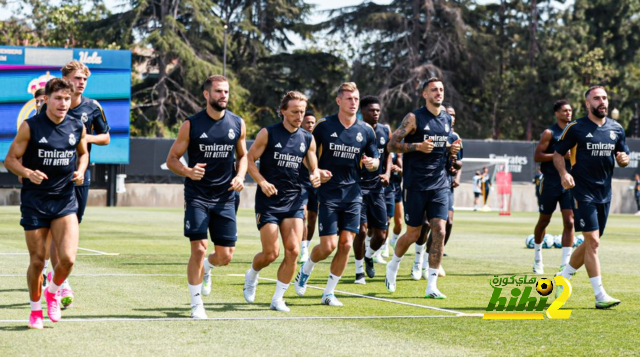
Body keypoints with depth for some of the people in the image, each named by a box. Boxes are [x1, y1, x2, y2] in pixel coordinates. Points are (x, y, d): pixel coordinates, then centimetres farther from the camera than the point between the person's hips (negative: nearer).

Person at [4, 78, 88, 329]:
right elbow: (10, 160, -3)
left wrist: (80, 171, 2)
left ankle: (53, 290, 20)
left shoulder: (77, 128, 3)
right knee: (37, 260, 2)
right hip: (34, 201, -2)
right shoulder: (30, 127, -7)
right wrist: (28, 173, -22)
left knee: (67, 258, -14)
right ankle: (35, 309, 26)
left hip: (65, 200, 2)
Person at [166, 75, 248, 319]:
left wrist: (240, 176, -2)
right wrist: (188, 171, -20)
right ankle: (196, 304, 3)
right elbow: (171, 159, 0)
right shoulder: (191, 125, -5)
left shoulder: (237, 124, 4)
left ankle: (206, 269, 38)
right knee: (199, 249, -12)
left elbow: (242, 155, 19)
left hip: (225, 197, 3)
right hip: (197, 196, -3)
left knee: (225, 256, 2)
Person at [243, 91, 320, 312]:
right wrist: (262, 182, -17)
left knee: (293, 251, -9)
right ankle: (252, 275, 28)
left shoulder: (307, 139, 8)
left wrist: (315, 176, -10)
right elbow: (249, 159, -3)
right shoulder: (268, 134, -4)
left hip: (293, 202, 4)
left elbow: (313, 168, 14)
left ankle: (278, 299, 3)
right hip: (268, 201, -4)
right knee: (271, 253, -6)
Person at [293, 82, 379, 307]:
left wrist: (371, 163, -9)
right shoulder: (324, 126, -3)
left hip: (353, 194, 3)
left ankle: (329, 293, 11)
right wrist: (316, 171, -13)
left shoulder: (366, 131, 5)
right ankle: (305, 270, 24)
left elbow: (375, 160, 14)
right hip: (328, 194, -3)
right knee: (328, 245, -8)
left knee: (346, 244, -2)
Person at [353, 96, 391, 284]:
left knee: (380, 234, 3)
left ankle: (369, 256, 35)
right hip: (357, 185, -5)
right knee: (361, 229, -11)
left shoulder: (385, 131, 7)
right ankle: (359, 271, 5)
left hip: (377, 187, 5)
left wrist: (387, 173, 4)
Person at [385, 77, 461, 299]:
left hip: (440, 184, 4)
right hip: (415, 185, -4)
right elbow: (392, 144, -7)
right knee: (413, 234, 3)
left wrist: (451, 149, 3)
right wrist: (417, 146, -21)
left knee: (439, 231, -9)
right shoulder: (414, 118, -6)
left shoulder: (447, 119, 11)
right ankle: (393, 266, 34)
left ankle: (431, 286, -5)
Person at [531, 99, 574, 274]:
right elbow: (537, 156, -12)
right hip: (550, 183, -4)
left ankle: (565, 263, -6)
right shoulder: (550, 133, -6)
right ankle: (537, 257, 30)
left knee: (569, 222, -7)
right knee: (544, 221, 9)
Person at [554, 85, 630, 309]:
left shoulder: (616, 129, 9)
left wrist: (624, 160, -6)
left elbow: (623, 156, 18)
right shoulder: (576, 128, -5)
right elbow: (558, 154, 0)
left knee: (591, 242, 12)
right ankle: (600, 295, -10)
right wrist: (564, 173, -18)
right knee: (592, 241, -11)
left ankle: (563, 276, 32)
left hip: (605, 193, 6)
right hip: (583, 191, -6)